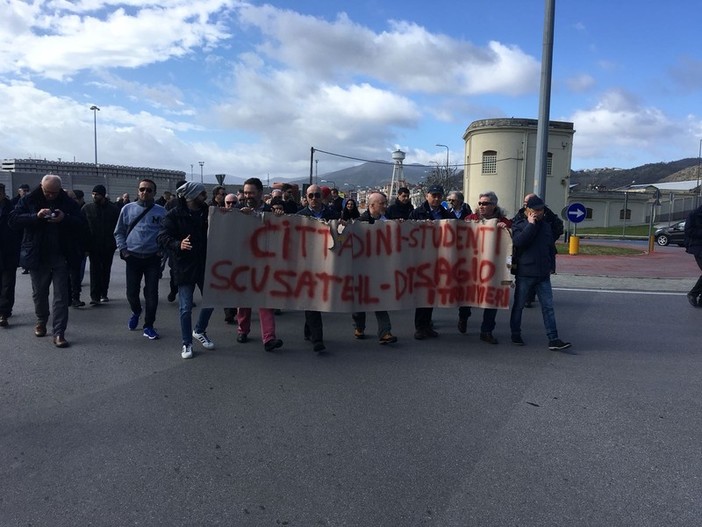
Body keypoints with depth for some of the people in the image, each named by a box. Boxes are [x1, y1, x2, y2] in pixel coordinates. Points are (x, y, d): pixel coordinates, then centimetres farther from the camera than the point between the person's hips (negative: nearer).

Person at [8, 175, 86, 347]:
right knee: (39, 292, 16)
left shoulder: (68, 202, 0)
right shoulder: (29, 200, -1)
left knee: (61, 296, -3)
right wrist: (36, 216, -23)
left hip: (60, 257, -1)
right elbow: (13, 220, -8)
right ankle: (41, 321, 40)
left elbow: (81, 224, -4)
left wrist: (65, 219, -23)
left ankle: (59, 333, 1)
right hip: (36, 256, 1)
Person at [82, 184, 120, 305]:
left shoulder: (113, 208, -2)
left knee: (106, 270, 11)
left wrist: (115, 242, -5)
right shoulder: (87, 208, 1)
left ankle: (103, 294, 24)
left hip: (108, 246, 1)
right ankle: (95, 296, -7)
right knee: (95, 270, -5)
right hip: (93, 245, -1)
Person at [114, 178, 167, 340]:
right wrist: (123, 250, -1)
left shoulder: (161, 211, 2)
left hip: (153, 259, -1)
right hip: (133, 258, 1)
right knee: (131, 292, 7)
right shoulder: (127, 209, 4)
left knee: (152, 294, 0)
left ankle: (148, 326, 14)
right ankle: (136, 312, 39)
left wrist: (162, 250, -4)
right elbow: (119, 232, 9)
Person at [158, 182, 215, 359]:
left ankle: (199, 331, 36)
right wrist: (178, 245, -32)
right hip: (185, 267, -4)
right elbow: (163, 237, -14)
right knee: (186, 308, 2)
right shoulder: (174, 215, -8)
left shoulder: (208, 212, 4)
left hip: (206, 266, 4)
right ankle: (187, 343, 17)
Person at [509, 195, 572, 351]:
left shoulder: (546, 226, 11)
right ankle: (515, 334, 23)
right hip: (524, 274, -4)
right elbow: (518, 241, -24)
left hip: (543, 274, 4)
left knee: (548, 307, 0)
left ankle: (553, 339, 1)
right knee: (519, 305, 8)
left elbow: (551, 248, 20)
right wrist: (531, 225, -17)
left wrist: (550, 265, 15)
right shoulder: (519, 225, -3)